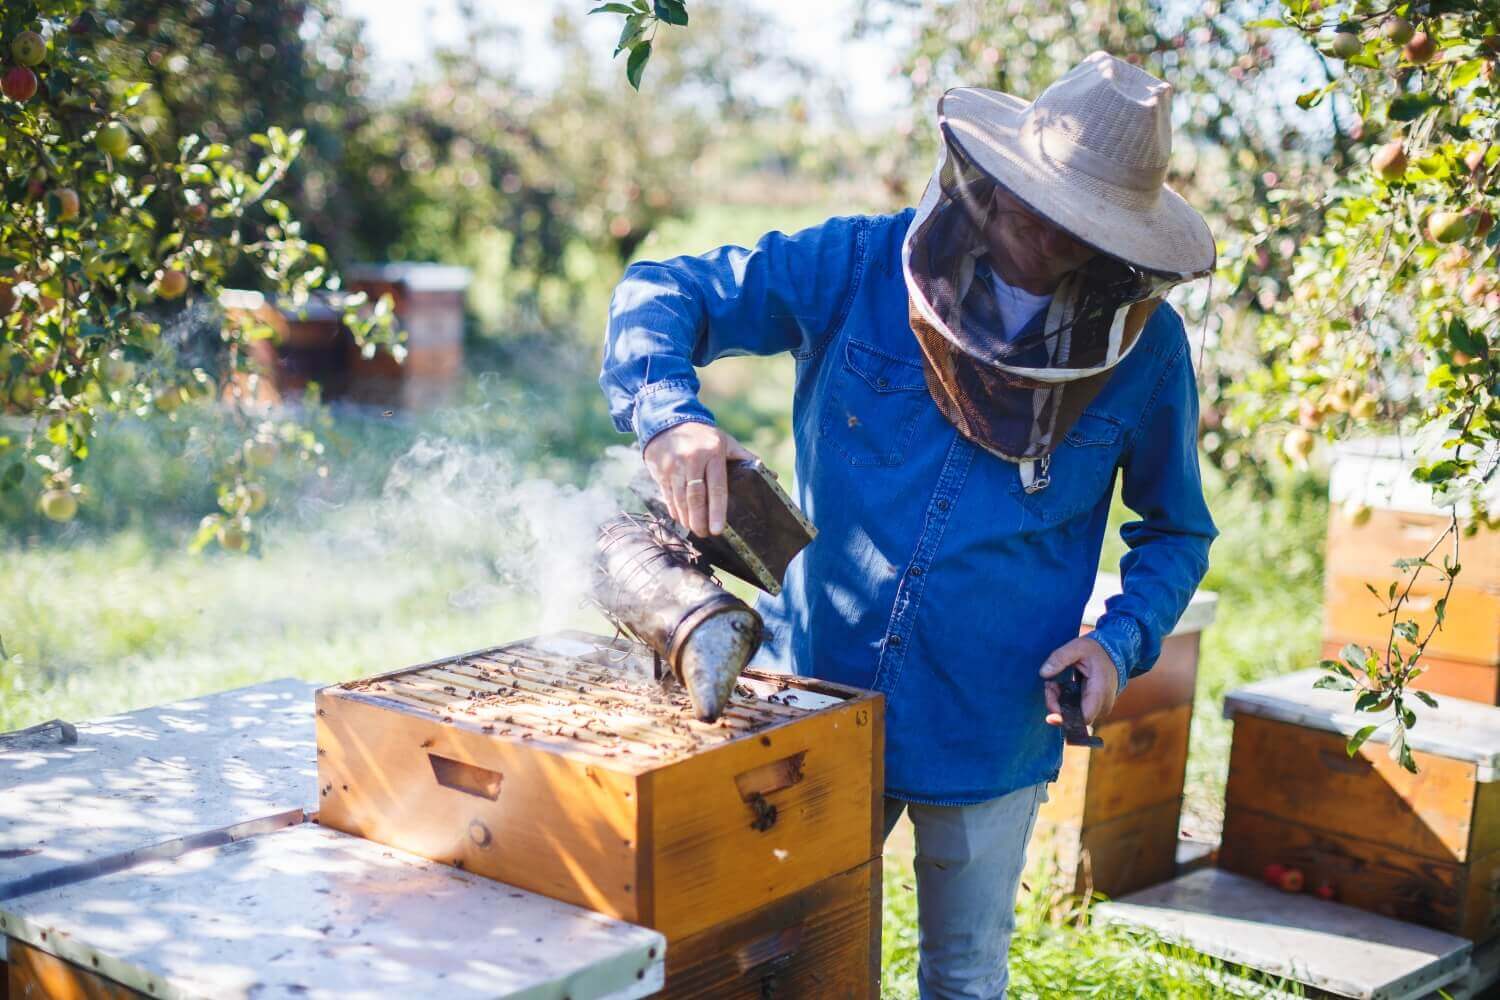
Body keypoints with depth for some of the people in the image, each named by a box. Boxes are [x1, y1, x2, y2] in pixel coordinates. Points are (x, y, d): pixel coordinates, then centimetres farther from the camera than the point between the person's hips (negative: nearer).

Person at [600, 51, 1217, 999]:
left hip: (988, 736, 0)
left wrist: (1121, 640, -11)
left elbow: (1177, 528, 8)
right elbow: (662, 293, -7)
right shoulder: (862, 266, -8)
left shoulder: (1146, 346, -5)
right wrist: (669, 415, -27)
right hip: (817, 703, 0)